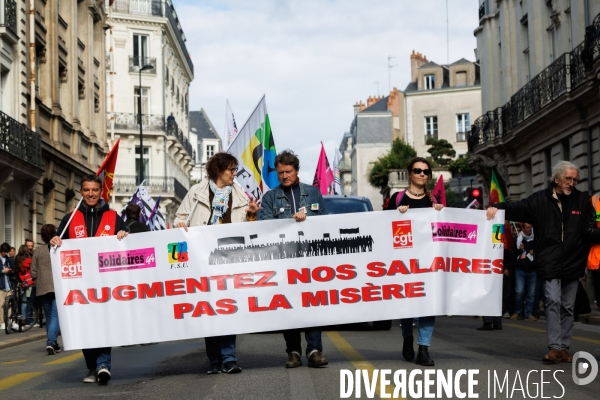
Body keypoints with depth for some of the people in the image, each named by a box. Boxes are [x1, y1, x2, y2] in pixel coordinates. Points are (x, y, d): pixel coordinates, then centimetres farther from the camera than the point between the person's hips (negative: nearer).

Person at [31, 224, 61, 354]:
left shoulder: (37, 251, 3)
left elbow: (33, 272, 4)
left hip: (43, 289, 3)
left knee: (49, 316, 15)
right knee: (56, 316, -5)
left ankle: (53, 344, 20)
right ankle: (51, 342, -22)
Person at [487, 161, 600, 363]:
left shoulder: (582, 201, 4)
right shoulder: (541, 200, -1)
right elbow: (517, 208, -1)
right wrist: (497, 207, -18)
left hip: (573, 263, 3)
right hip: (550, 263, -3)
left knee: (568, 306, 10)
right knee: (553, 302, -11)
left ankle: (564, 348, 17)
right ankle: (555, 348, -12)